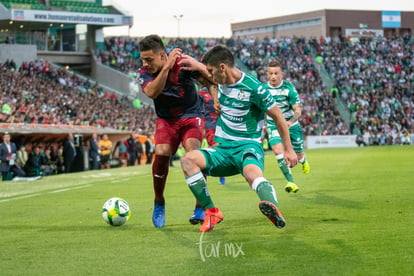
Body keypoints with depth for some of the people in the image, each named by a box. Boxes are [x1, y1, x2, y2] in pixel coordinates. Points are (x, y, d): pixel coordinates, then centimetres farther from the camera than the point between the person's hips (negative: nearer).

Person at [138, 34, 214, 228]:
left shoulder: (183, 63, -18)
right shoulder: (145, 74, -11)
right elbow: (152, 92, -32)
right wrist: (166, 67, -41)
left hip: (191, 117, -2)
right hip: (166, 120, 2)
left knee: (193, 150, -28)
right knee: (161, 153, -24)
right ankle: (159, 203, -1)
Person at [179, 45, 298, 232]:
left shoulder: (253, 88, -12)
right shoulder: (221, 82, 7)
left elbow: (278, 117, -3)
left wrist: (288, 150, 0)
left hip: (248, 146, -6)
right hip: (223, 149, 6)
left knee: (251, 172, -41)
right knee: (188, 159, -22)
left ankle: (274, 209, -69)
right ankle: (211, 211, -22)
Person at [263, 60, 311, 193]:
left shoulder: (289, 88, -13)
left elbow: (298, 110, -17)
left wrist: (291, 121, -34)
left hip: (291, 125, 0)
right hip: (273, 126, 0)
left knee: (298, 156, 10)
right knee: (277, 149, -28)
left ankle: (303, 160, 51)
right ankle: (291, 182, -29)